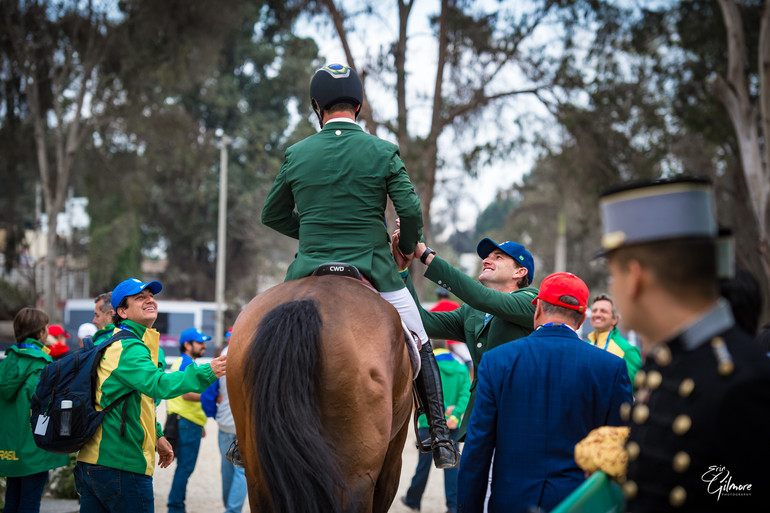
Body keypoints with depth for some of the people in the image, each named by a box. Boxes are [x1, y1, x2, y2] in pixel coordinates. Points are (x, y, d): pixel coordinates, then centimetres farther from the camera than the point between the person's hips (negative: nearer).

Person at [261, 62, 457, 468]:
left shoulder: (297, 154, 3)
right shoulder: (382, 152, -3)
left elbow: (272, 215, 12)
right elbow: (411, 210, -10)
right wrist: (408, 246, 10)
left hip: (310, 269, 1)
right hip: (373, 269, -1)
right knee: (420, 347, 17)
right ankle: (440, 437, 11)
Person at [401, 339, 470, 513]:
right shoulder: (461, 368, 4)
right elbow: (466, 394, -7)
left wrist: (444, 408, -20)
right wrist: (455, 415, -16)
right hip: (452, 426, 3)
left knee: (424, 464, 8)